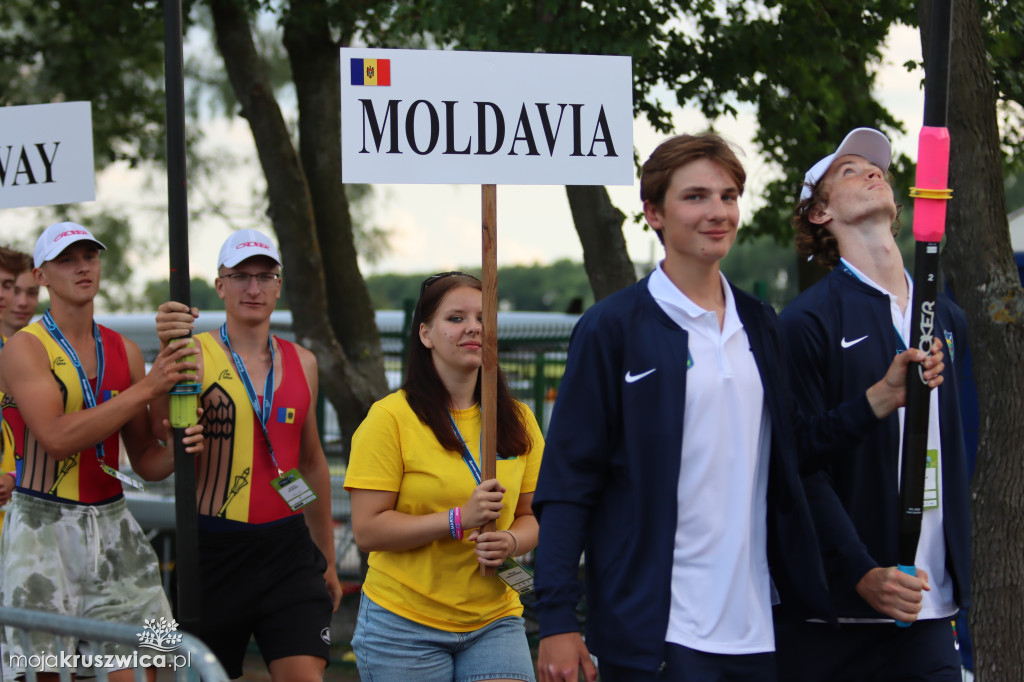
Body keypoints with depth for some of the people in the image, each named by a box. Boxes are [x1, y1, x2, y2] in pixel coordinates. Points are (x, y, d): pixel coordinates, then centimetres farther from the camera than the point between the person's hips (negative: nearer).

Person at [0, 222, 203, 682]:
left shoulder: (124, 352, 11)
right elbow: (57, 438, -21)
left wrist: (175, 452, -11)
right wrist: (147, 388, -19)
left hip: (112, 528, 5)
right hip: (43, 529, -4)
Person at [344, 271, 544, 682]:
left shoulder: (518, 421, 8)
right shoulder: (391, 418, -7)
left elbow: (532, 516, 13)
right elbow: (367, 530, -12)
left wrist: (510, 542, -10)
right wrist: (460, 520, -20)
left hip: (493, 622, 3)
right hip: (406, 624, -3)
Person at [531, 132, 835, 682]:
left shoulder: (760, 324, 13)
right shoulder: (612, 328, -4)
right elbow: (566, 484, -6)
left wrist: (812, 599, 11)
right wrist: (556, 620, -11)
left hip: (758, 632, 5)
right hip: (656, 633, -5)